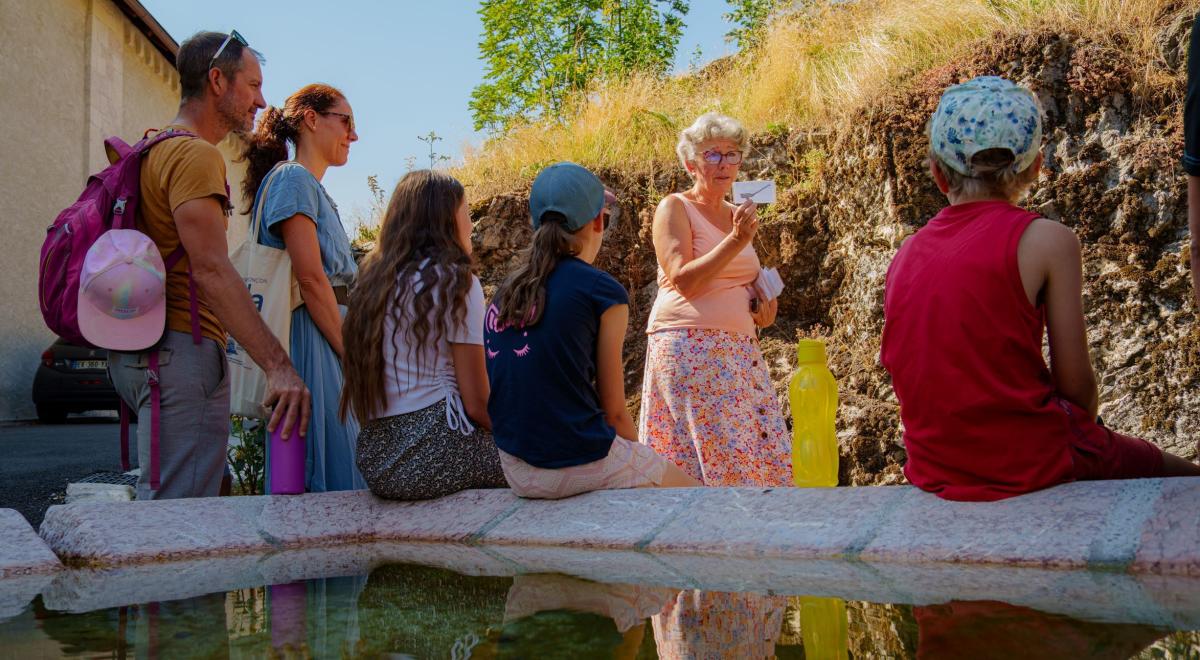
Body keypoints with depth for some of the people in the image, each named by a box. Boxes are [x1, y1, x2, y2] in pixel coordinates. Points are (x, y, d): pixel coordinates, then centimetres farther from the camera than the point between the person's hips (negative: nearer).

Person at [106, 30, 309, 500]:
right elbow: (212, 271, -22)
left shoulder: (158, 151, 22)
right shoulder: (196, 155, -11)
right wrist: (279, 367, -28)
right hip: (182, 350, -11)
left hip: (142, 351, 11)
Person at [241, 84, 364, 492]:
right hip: (312, 337, -10)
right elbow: (310, 279, -16)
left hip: (331, 339, 10)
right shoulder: (293, 179, -8)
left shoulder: (313, 187, 22)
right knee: (332, 478, -9)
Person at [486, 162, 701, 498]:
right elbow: (614, 411, -5)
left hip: (517, 471, 7)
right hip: (580, 465, -7)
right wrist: (640, 465, 13)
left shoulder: (504, 293, 9)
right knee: (695, 495, 16)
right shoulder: (603, 292, -9)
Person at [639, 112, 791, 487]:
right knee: (718, 455, -12)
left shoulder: (737, 215, 18)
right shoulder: (675, 208, -1)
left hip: (740, 350, 7)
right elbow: (684, 281, -14)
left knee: (763, 452, 0)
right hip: (689, 347, -7)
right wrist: (736, 241, -19)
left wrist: (763, 307, 9)